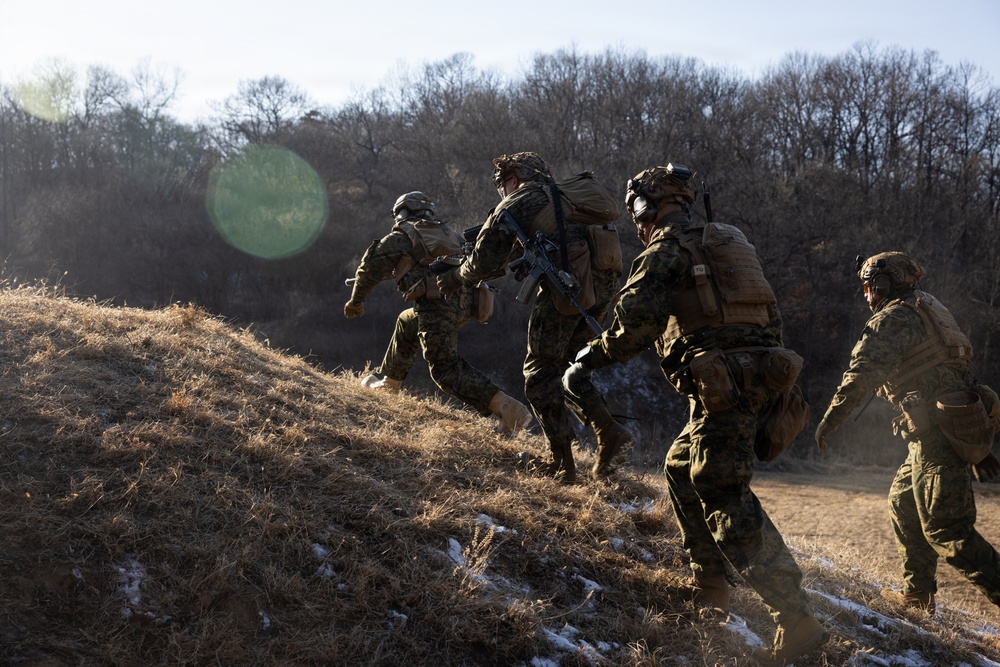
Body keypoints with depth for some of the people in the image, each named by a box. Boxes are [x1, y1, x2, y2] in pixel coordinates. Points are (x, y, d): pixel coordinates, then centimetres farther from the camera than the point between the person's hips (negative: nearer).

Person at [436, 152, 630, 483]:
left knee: (541, 372, 8)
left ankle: (562, 461, 8)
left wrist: (456, 278, 21)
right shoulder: (569, 193, 26)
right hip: (604, 286, 7)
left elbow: (486, 261, 4)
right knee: (573, 362, 24)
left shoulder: (519, 201, 5)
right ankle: (609, 430, 9)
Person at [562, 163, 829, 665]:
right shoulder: (727, 243, 23)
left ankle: (796, 619, -16)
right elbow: (768, 316, 27)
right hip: (759, 375, 9)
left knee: (725, 498, -10)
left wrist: (585, 364, -3)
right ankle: (709, 589, 27)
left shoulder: (668, 251, -3)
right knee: (682, 469, 23)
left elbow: (634, 325, -12)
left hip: (724, 386, -9)